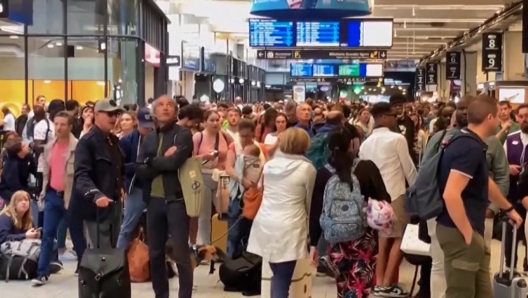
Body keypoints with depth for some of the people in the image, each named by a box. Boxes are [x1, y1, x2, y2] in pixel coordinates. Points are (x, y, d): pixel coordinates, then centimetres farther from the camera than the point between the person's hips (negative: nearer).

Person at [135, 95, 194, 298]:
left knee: (181, 254, -4)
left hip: (176, 200, -5)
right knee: (155, 253, 12)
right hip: (154, 200, 6)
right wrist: (163, 161, -13)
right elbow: (140, 171, -1)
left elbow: (174, 162, -20)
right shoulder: (149, 139, 11)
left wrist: (151, 162, -5)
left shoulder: (183, 135, -4)